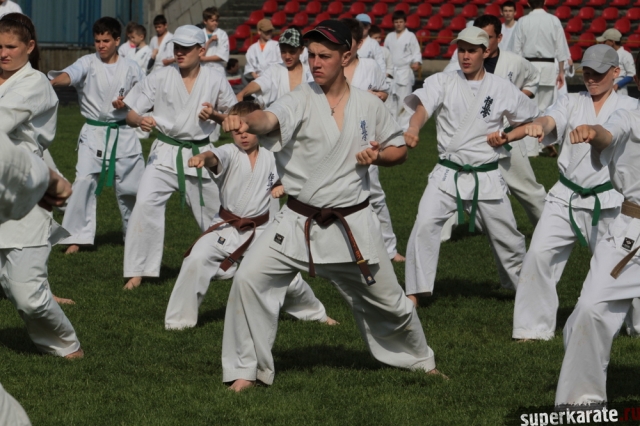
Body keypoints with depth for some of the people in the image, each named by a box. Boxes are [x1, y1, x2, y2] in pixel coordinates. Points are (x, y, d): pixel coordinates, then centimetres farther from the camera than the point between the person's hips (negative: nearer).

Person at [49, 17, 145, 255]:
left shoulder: (130, 68, 1)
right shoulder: (88, 63, -5)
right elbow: (70, 74, -27)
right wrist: (53, 81, -49)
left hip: (124, 134, 2)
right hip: (94, 133, -2)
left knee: (131, 186, 8)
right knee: (84, 181, -16)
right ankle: (78, 237, -9)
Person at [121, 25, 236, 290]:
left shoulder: (215, 81, -2)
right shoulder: (160, 78, -6)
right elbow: (130, 114, -4)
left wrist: (214, 115, -11)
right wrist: (140, 121, -27)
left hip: (200, 153, 1)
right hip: (165, 152, -1)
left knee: (213, 211, 13)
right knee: (146, 204, -20)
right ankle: (137, 271, -13)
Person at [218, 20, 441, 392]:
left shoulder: (369, 106, -1)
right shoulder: (302, 100, -9)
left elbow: (400, 150, 12)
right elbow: (271, 119, -31)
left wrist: (378, 155, -11)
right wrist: (246, 122, -55)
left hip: (353, 223, 1)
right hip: (300, 220, -1)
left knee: (388, 302, 13)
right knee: (250, 279, -17)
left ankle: (421, 360, 41)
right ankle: (247, 371, -5)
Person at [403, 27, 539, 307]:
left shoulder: (502, 89, 1)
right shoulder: (443, 82, -2)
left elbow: (531, 120, 15)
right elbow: (422, 107, -21)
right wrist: (413, 129, -42)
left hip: (487, 177, 1)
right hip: (448, 175, -1)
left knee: (506, 237, 10)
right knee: (425, 225, -20)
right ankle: (415, 292, -14)